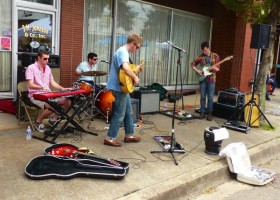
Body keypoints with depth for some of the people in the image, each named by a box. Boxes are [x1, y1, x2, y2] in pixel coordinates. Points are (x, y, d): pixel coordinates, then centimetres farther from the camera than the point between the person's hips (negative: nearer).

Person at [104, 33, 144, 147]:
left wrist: (136, 69, 14)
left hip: (122, 87, 10)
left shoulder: (123, 51, 15)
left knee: (128, 112, 17)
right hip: (119, 88, -10)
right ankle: (110, 138, 8)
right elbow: (125, 68, -37)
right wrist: (135, 78, -22)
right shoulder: (123, 52, -18)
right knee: (119, 115, -2)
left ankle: (129, 135, 28)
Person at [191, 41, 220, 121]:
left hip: (211, 79, -1)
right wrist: (197, 71, -5)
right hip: (202, 79, 1)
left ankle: (209, 113, 12)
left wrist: (214, 68, -21)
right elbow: (193, 64, 10)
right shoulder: (200, 57, 2)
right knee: (202, 97, 6)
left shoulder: (215, 56, 0)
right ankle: (202, 112, 16)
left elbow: (218, 68, 2)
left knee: (210, 97, 1)